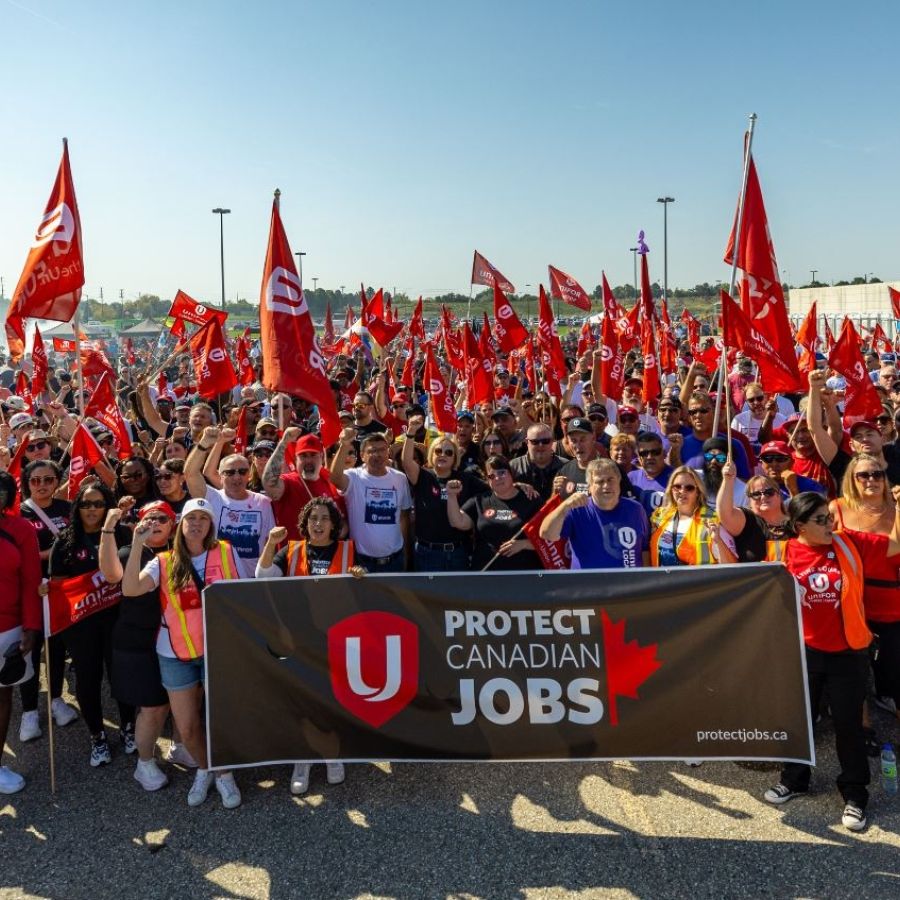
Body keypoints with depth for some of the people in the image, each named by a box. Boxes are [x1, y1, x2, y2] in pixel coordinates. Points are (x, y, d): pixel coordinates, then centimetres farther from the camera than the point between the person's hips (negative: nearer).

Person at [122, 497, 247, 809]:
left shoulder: (226, 553, -3)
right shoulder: (164, 562, -2)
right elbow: (130, 589, -18)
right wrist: (138, 544, -24)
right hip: (176, 655, 1)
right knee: (186, 727, 8)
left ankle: (224, 774, 30)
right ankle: (204, 770, 37)